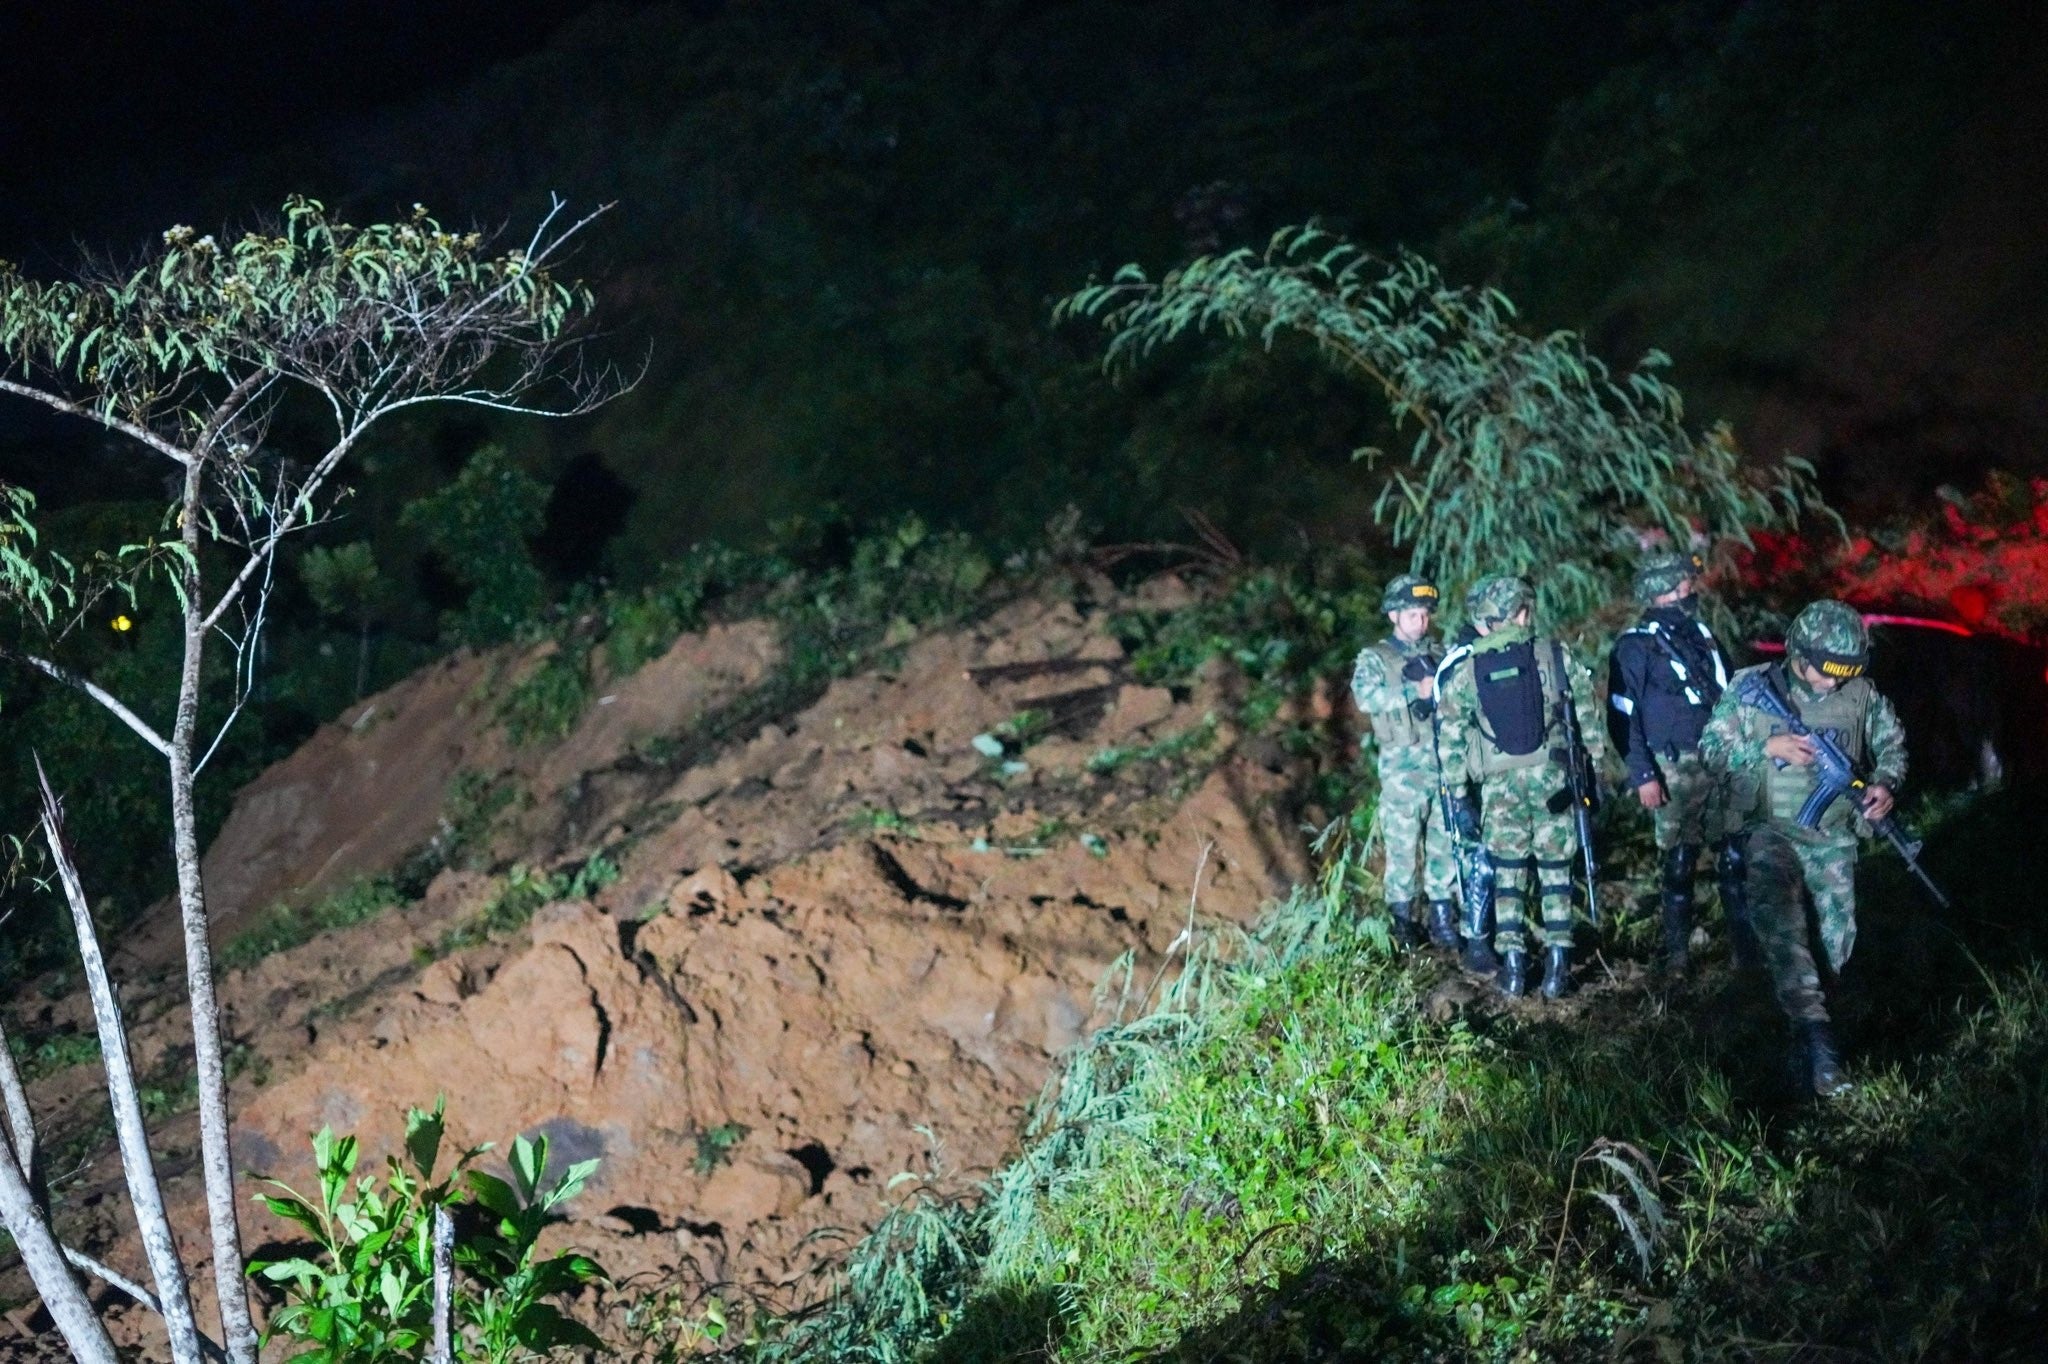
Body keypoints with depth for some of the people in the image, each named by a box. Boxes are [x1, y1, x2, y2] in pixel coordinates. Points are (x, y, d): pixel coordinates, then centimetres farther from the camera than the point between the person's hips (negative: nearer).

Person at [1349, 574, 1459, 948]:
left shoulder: (1440, 655, 15)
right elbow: (1365, 696, -13)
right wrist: (1416, 690, -17)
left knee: (1444, 840, 5)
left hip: (1444, 759, 3)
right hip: (1403, 765, -3)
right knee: (1402, 843, -1)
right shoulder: (1374, 658, 4)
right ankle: (1402, 919, 8)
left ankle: (1442, 916, 13)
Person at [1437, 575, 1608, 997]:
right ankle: (1557, 963, 4)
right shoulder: (1555, 655, -1)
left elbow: (1451, 737, 3)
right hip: (1552, 777, -1)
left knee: (1508, 873, 10)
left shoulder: (1466, 672, 3)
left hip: (1500, 784, 1)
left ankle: (1513, 965, 7)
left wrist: (1458, 795, 9)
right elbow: (1587, 713, 2)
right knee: (1555, 870, 7)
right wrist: (1596, 761, 11)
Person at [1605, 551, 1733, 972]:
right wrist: (1642, 775, -14)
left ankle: (1745, 941, 13)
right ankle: (1676, 950, 13)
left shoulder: (1702, 634, 14)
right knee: (1678, 863, 1)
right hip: (1675, 771, -5)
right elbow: (1622, 718, -9)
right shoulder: (1635, 646, -6)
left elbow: (1729, 696, 20)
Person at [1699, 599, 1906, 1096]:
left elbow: (1892, 741, 14)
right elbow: (1710, 749, -3)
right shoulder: (1749, 688, -5)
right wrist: (1768, 747, -16)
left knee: (1841, 942, -1)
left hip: (1833, 835, 3)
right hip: (1768, 829, -3)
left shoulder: (1860, 695, 1)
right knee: (1779, 923, -26)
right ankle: (1811, 1026, -35)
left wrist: (1886, 782, -6)